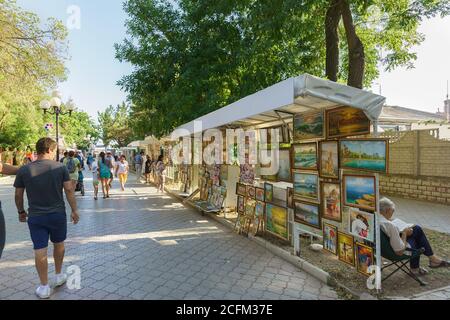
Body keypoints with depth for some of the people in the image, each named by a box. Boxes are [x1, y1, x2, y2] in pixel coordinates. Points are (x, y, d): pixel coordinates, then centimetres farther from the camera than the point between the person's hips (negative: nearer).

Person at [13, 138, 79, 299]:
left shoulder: (23, 170, -5)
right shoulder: (61, 167, -10)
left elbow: (18, 195, 2)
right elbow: (69, 190, -10)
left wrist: (21, 211, 18)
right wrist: (74, 210, -1)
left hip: (35, 217, 1)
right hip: (58, 214, 0)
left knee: (40, 251, 7)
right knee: (59, 244, 20)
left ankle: (44, 287, 17)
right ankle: (59, 276, 35)